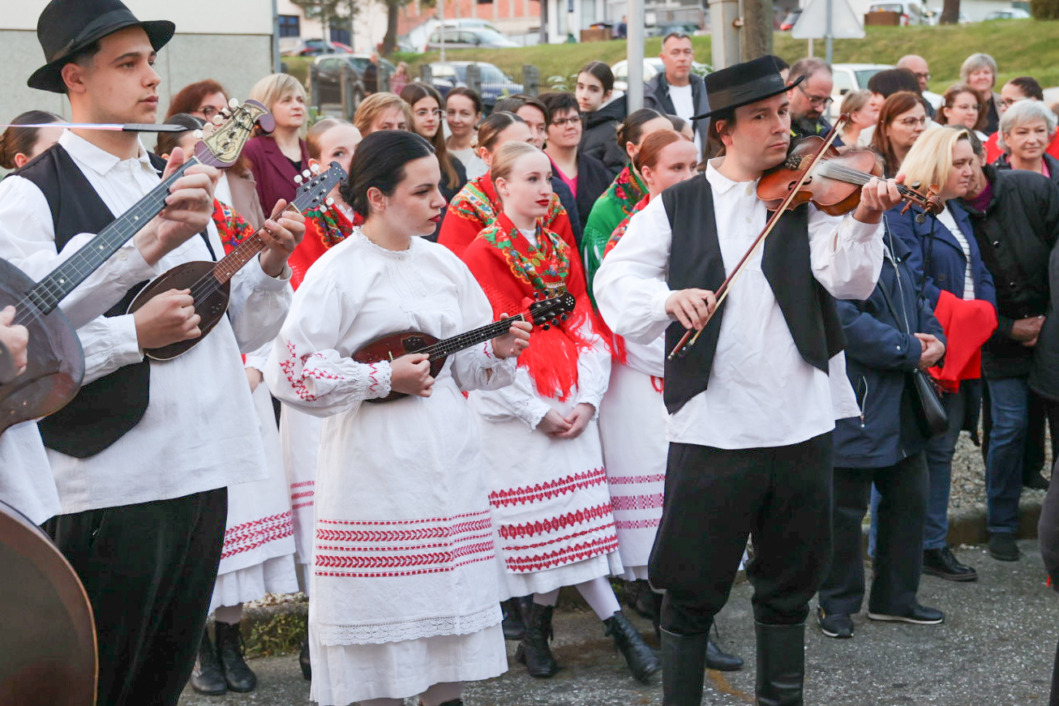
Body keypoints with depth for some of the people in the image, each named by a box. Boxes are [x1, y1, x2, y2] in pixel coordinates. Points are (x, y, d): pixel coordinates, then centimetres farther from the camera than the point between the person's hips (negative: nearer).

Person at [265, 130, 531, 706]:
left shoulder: (443, 263, 10)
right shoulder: (339, 270, -9)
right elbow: (291, 371, -14)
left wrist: (498, 350, -3)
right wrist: (384, 378, -15)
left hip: (450, 457, 6)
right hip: (378, 463, -6)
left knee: (451, 587, 9)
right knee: (383, 599, -2)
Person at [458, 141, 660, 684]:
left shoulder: (561, 251, 14)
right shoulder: (483, 253, -3)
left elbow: (585, 330, 9)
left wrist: (587, 399, -5)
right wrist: (536, 411, -12)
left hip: (570, 407, 5)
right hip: (512, 409, -4)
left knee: (567, 513, 0)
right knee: (541, 512, -5)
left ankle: (538, 629, 12)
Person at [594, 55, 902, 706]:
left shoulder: (807, 198, 4)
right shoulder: (679, 206, 3)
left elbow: (848, 280, -9)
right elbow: (615, 279, -5)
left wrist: (864, 221, -28)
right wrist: (670, 297, -25)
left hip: (802, 426, 2)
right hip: (712, 427, -2)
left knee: (790, 586, 15)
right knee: (692, 591, 5)